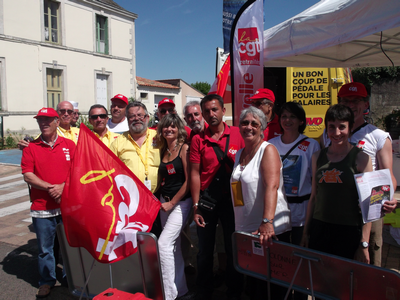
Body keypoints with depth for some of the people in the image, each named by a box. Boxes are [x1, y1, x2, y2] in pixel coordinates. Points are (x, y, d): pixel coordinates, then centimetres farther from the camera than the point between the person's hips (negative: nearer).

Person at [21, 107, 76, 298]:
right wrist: (50, 188, -14)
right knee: (44, 248, 8)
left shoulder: (69, 145, 5)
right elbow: (27, 175, -4)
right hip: (42, 208, 0)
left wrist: (63, 186, -14)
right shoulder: (31, 147, 3)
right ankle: (47, 281, 27)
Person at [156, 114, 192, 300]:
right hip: (164, 202, 7)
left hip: (181, 202, -7)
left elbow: (189, 180, -14)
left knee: (164, 243, -13)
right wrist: (162, 200, 1)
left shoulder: (184, 148, -10)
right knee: (173, 246, 13)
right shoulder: (162, 150, 9)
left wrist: (172, 202, -12)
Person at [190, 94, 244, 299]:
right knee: (205, 250, 12)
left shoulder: (237, 134, -2)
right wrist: (196, 206, -5)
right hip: (206, 198, 1)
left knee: (233, 248, 11)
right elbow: (195, 173, -1)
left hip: (232, 198, 0)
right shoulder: (198, 139, 0)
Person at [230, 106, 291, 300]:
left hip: (271, 229, -6)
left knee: (276, 280, 6)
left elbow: (271, 186, -25)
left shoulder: (268, 149, -10)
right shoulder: (239, 154, 12)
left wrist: (267, 222, -37)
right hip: (246, 229, 7)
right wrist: (238, 225, 13)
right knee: (252, 278, 16)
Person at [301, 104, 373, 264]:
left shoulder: (361, 158, -5)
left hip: (349, 232, -3)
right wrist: (305, 232, 13)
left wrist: (364, 244, -11)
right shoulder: (318, 157, 7)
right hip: (319, 229, 4)